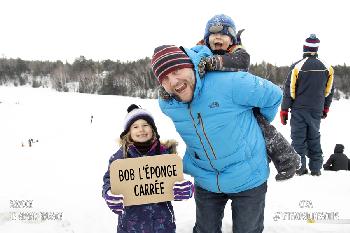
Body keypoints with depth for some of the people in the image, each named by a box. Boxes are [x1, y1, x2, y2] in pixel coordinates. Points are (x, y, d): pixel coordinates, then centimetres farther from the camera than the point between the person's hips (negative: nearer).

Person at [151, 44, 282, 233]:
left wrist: (255, 128, 3)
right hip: (205, 181, 4)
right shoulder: (166, 104, -9)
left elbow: (273, 95, -13)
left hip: (248, 179, -3)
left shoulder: (228, 82, -28)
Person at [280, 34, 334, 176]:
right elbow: (329, 90, 11)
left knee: (298, 138, 4)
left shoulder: (297, 66, -11)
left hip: (299, 110, -3)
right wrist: (326, 108, 23)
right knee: (314, 138, 13)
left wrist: (284, 109, -2)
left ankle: (300, 167, 7)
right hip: (317, 110, 4)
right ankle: (316, 168, 17)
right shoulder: (327, 68, 2)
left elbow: (289, 90, -9)